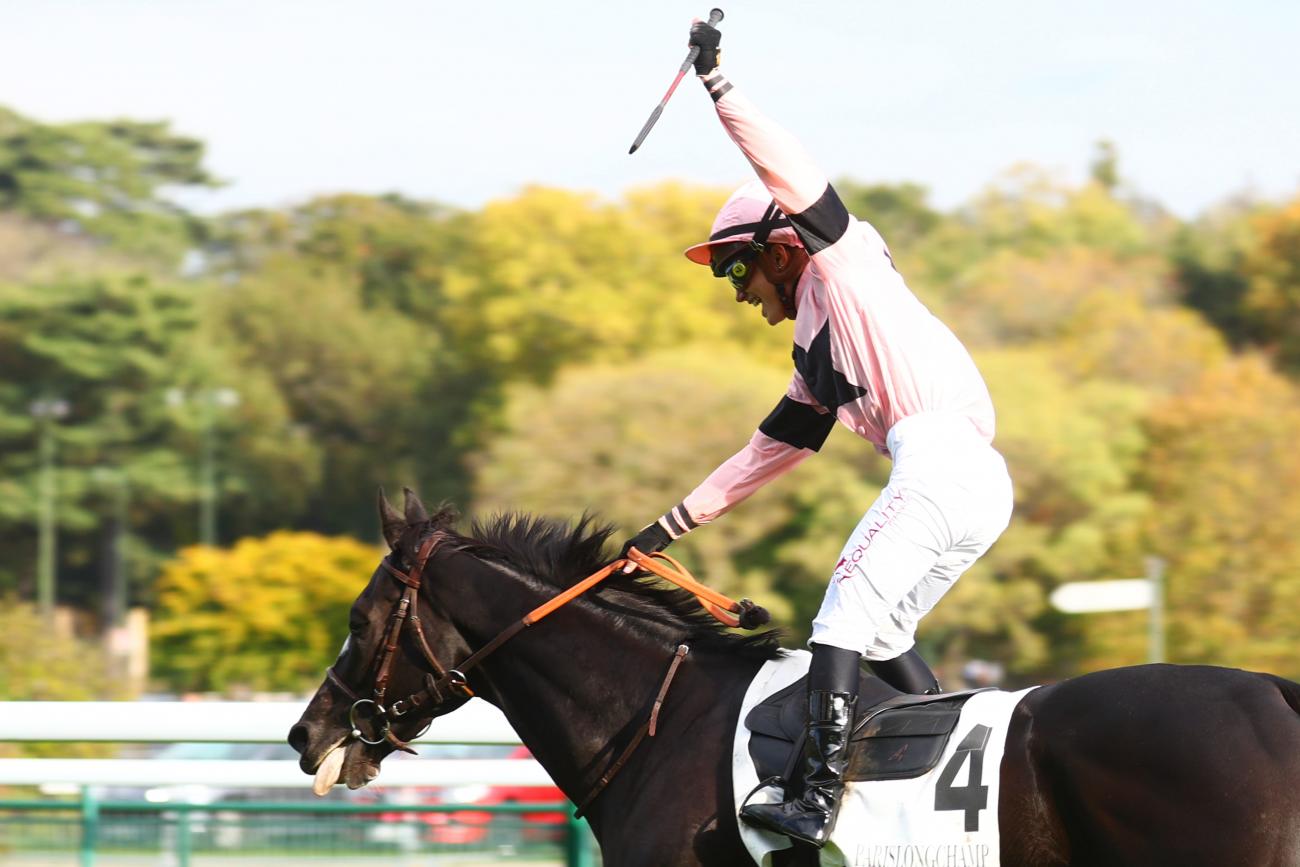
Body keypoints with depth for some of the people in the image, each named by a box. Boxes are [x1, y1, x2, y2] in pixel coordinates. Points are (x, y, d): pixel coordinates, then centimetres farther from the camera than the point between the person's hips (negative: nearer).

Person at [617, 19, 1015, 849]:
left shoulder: (842, 264, 7)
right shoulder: (817, 358, 30)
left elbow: (787, 172, -6)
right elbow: (767, 454, 36)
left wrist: (717, 81, -6)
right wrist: (674, 523, 39)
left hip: (944, 462, -10)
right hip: (973, 488, 10)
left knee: (846, 614, -14)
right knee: (881, 631, 17)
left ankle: (819, 797, -22)